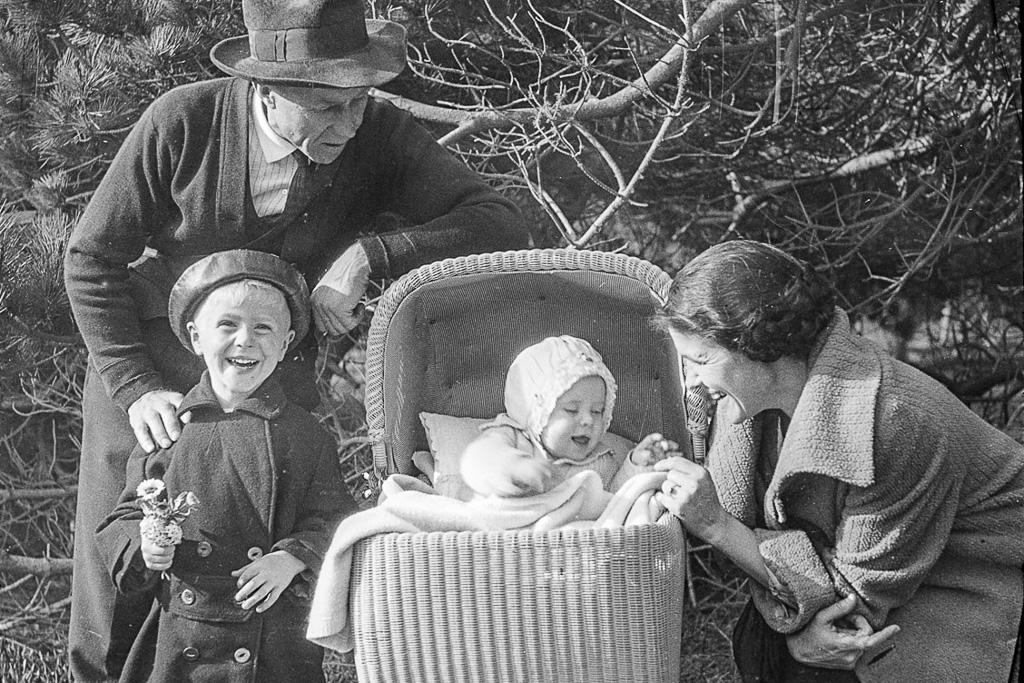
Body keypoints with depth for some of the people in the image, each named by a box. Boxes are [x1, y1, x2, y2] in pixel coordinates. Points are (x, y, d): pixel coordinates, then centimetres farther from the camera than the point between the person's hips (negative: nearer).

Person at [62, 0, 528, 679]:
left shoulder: (381, 134, -17)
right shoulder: (184, 122, -20)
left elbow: (503, 226, -23)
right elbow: (91, 259, -9)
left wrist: (369, 252, -33)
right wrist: (134, 387, -17)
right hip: (144, 368, 0)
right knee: (114, 614, 8)